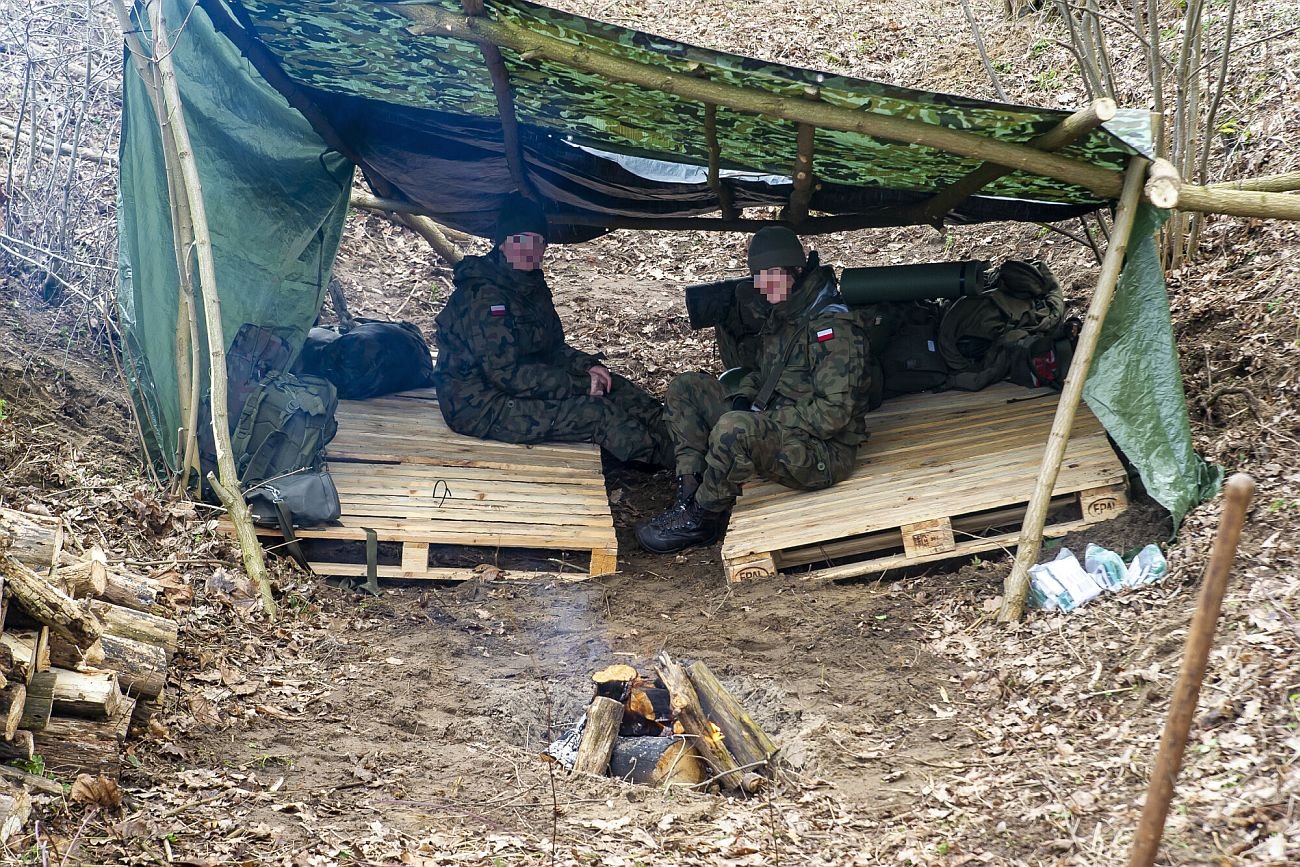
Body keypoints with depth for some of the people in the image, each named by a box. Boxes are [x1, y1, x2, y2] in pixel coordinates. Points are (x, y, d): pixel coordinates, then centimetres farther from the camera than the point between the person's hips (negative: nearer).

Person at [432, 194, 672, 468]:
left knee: (614, 388, 1)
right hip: (480, 408, -10)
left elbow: (553, 348, 17)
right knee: (597, 413, -19)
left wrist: (588, 367, -4)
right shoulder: (484, 295, -23)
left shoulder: (531, 287, 8)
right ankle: (675, 460, -10)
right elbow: (506, 373, -27)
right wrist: (580, 384, -22)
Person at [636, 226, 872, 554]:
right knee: (684, 388, 5)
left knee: (735, 428, -37)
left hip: (823, 456, -10)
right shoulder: (780, 317, 10)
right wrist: (742, 397, 1)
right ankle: (690, 494, -8)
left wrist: (764, 416, -18)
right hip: (776, 431, 10)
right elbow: (762, 373, 25)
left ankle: (701, 518, -13)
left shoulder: (835, 327, -18)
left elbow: (833, 413, -24)